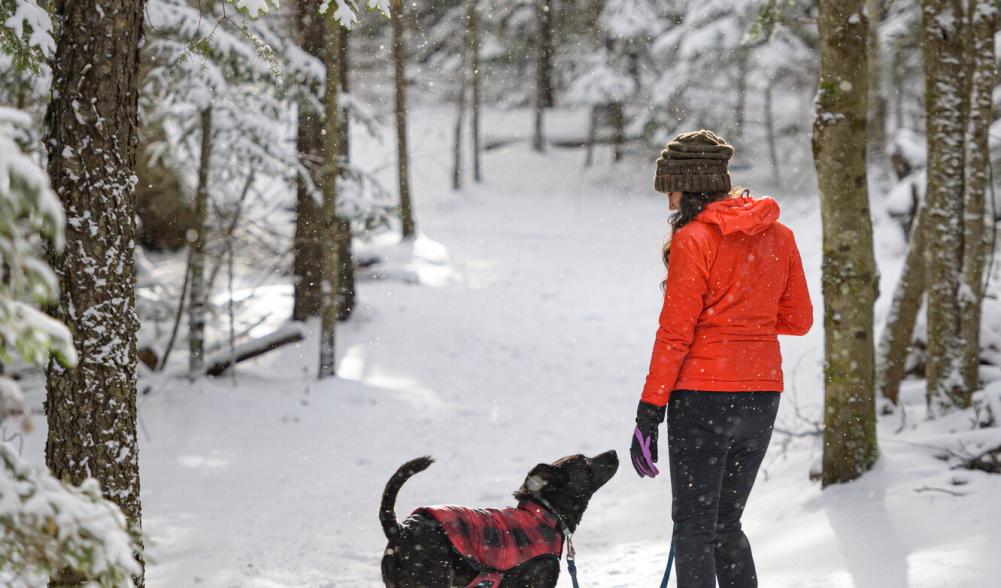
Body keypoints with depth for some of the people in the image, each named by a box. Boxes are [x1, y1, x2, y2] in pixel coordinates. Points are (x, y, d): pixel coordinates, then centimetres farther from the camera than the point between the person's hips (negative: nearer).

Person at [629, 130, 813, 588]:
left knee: (694, 530, 1)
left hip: (704, 396, -6)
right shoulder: (778, 235, 7)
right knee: (726, 524, 18)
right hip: (762, 396, 6)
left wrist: (648, 414, -9)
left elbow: (675, 334, -12)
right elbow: (798, 320, 11)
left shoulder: (693, 240, -11)